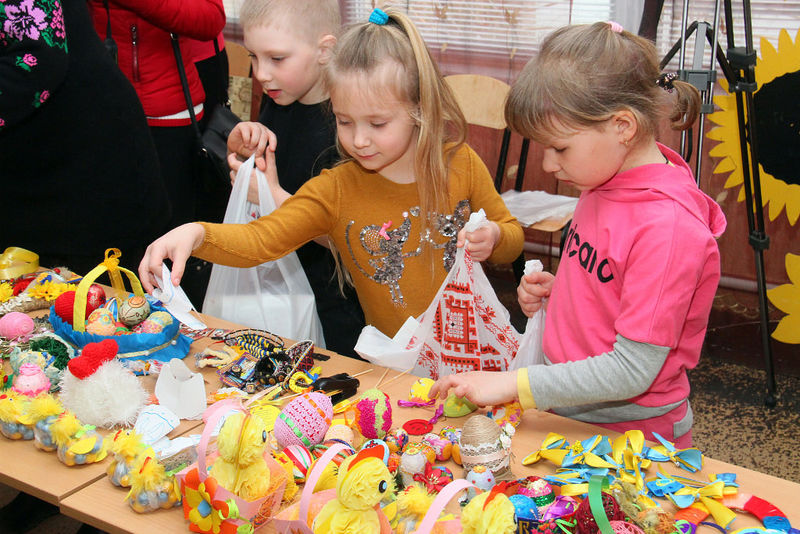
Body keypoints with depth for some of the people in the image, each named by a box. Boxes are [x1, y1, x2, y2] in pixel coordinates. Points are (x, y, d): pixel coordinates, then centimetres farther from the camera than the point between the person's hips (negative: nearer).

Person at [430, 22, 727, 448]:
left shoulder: (668, 227, -26)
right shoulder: (604, 184, 0)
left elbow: (632, 371, -25)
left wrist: (512, 385, -24)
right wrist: (555, 292, -3)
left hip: (632, 436, -7)